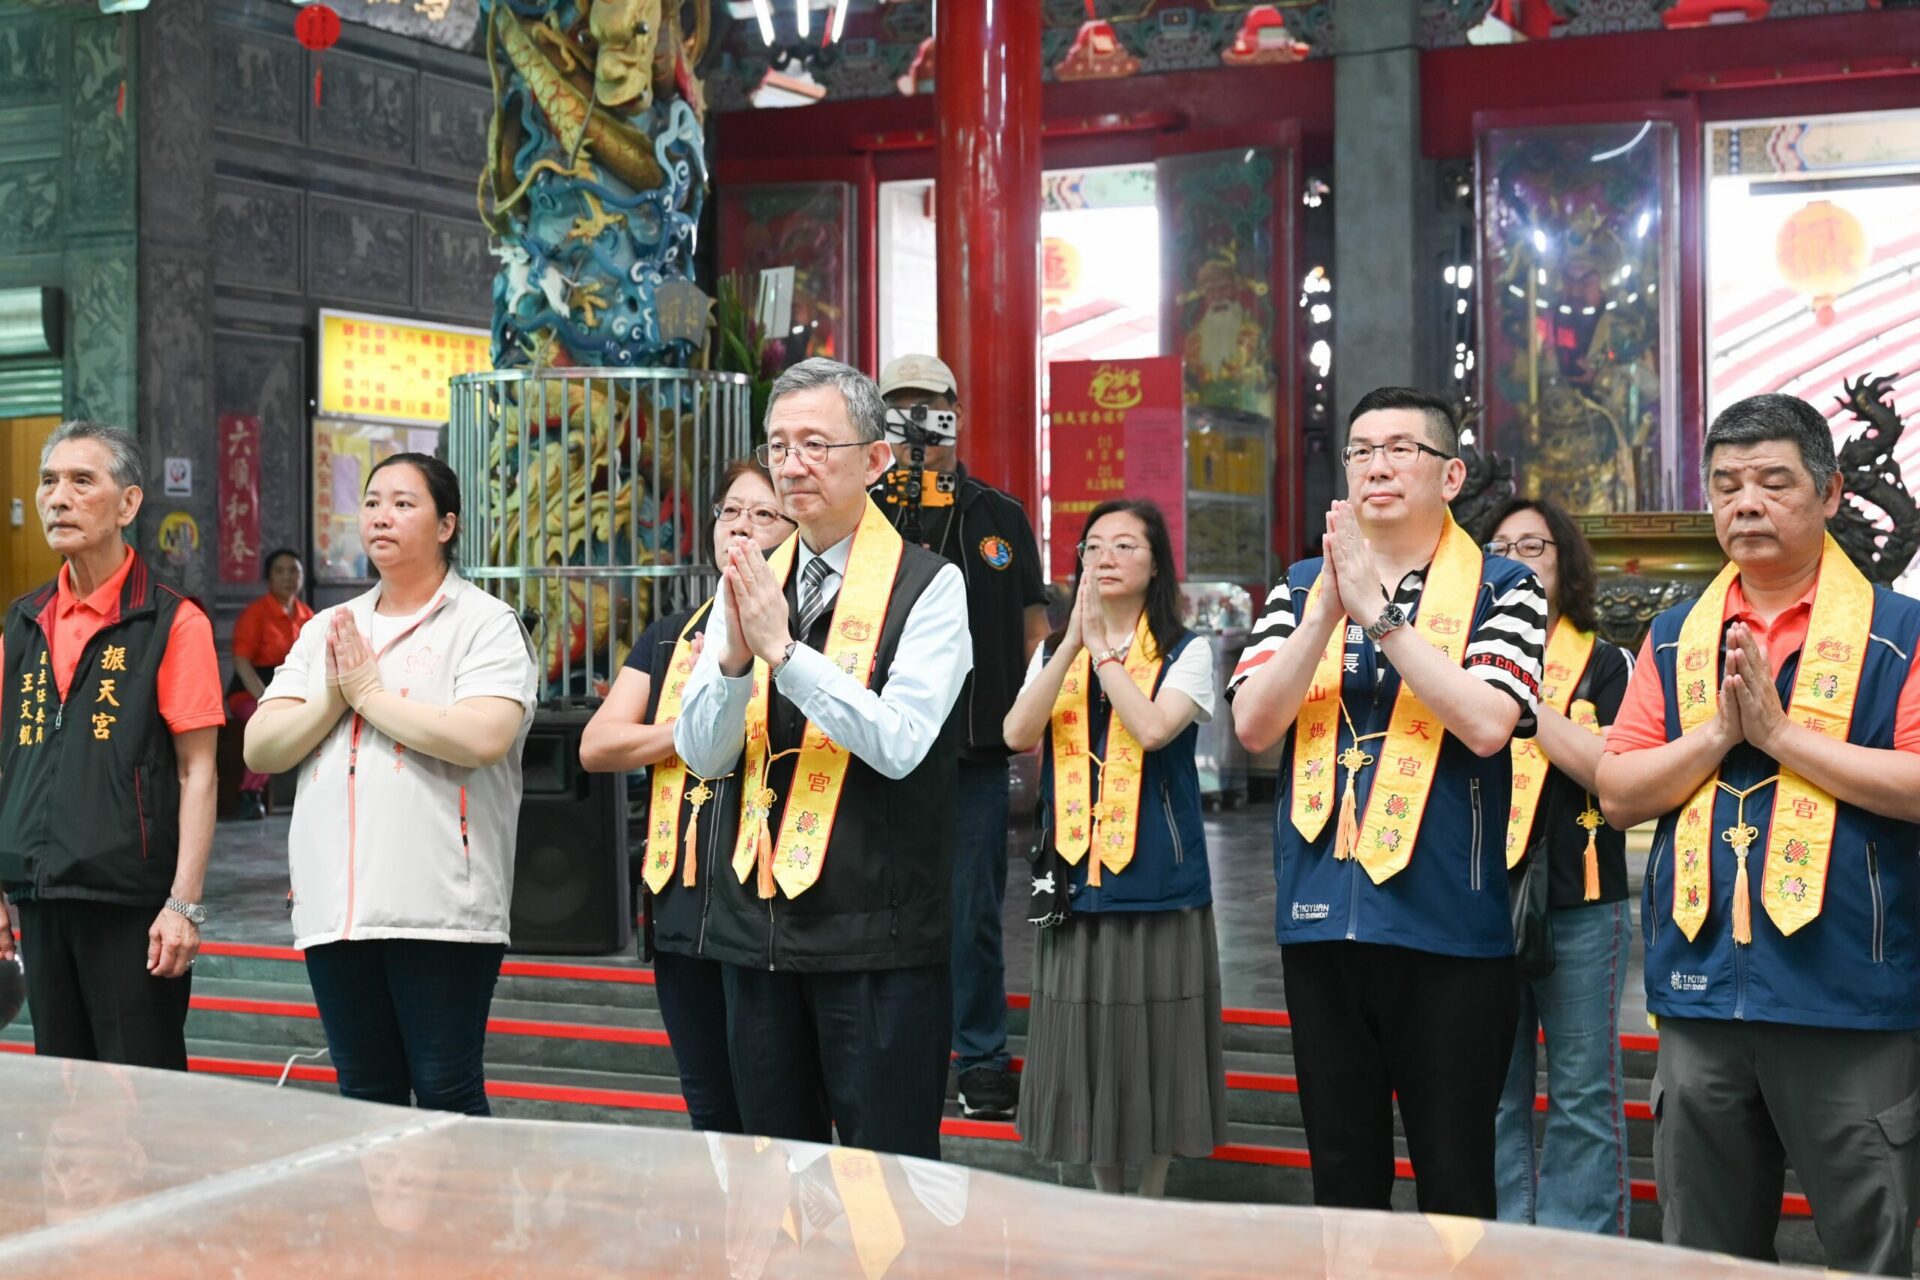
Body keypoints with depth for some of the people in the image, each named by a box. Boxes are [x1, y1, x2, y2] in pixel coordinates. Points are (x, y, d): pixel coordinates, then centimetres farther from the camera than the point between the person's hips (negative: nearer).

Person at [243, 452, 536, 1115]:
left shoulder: (486, 624, 0)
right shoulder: (327, 630, 17)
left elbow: (483, 737, -19)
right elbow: (260, 750, 9)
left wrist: (369, 691, -8)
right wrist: (334, 697, -8)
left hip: (438, 905, -6)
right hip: (336, 905, 6)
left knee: (447, 1096, -2)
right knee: (365, 1096, 11)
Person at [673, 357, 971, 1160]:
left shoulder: (926, 587, -6)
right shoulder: (748, 584, 9)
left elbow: (900, 743, -19)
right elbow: (701, 753, 2)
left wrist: (784, 648, -22)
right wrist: (735, 656, -16)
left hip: (877, 934, -5)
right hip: (758, 924, 5)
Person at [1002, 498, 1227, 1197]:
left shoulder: (1186, 652, 1)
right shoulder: (1055, 653, 12)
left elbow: (1153, 727, -18)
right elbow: (1018, 733, -6)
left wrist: (1103, 643, -11)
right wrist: (1076, 639, -11)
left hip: (1158, 882, -3)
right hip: (1075, 884, 3)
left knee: (1154, 1054, 2)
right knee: (1087, 1053, 7)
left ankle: (1150, 1205, 16)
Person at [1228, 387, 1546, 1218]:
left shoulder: (1500, 591, 0)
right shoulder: (1301, 589, 10)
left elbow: (1487, 723, -16)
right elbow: (1253, 725, -2)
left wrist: (1379, 611, -17)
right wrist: (1327, 609, -13)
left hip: (1447, 923, -3)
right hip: (1321, 920, 3)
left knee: (1455, 1179, 4)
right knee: (1341, 1172, 13)